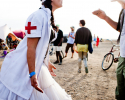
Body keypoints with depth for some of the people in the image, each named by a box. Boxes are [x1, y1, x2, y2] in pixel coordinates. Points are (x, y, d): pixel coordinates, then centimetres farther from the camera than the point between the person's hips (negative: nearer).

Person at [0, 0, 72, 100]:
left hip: (39, 66, 9)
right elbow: (31, 47, -23)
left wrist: (48, 63, 22)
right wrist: (32, 74, -24)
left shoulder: (48, 18, 9)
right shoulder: (38, 16, -19)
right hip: (23, 68, -9)